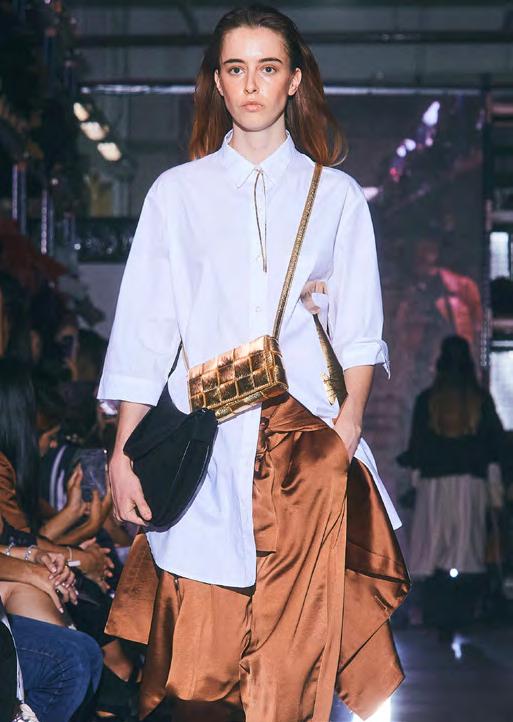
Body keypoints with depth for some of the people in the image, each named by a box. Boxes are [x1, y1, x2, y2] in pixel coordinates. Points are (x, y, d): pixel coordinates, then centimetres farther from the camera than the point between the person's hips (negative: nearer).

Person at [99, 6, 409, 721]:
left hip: (309, 446, 0)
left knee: (297, 664, -5)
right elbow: (143, 333, 8)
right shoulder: (177, 192, 12)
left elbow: (360, 333, 8)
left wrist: (346, 428, -8)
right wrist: (123, 454, 0)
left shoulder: (336, 196, 12)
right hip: (206, 442, 0)